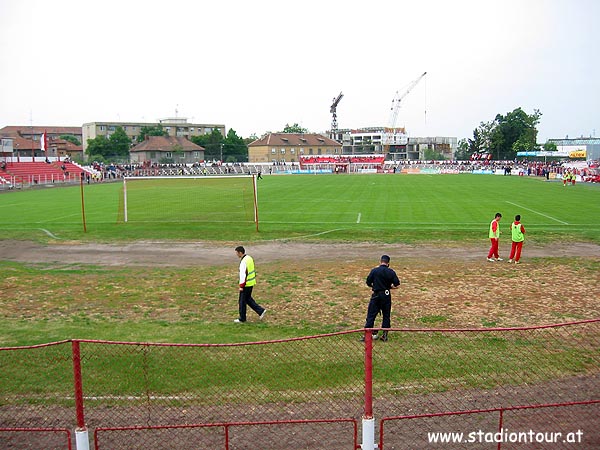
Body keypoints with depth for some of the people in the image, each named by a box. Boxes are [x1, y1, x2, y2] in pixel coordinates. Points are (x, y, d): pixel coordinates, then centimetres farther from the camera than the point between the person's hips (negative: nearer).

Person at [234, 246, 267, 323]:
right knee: (248, 299, 20)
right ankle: (261, 311, 15)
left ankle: (242, 319, 15)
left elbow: (243, 274, -23)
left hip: (246, 284, -9)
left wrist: (241, 286, -19)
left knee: (242, 301, 4)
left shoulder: (243, 261, -22)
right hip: (251, 282, 9)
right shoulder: (250, 258, 8)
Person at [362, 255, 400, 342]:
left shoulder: (374, 271, -7)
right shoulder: (391, 272, -4)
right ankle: (384, 335, 14)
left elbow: (368, 283, -3)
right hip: (386, 295, 1)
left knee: (371, 314, 4)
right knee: (386, 315, 13)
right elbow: (397, 284, -3)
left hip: (376, 295, -1)